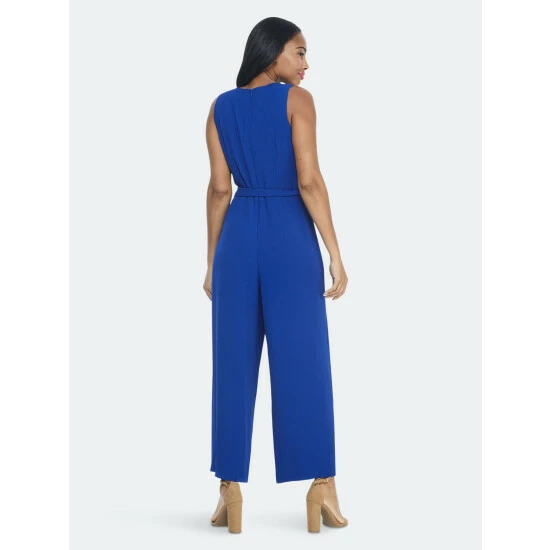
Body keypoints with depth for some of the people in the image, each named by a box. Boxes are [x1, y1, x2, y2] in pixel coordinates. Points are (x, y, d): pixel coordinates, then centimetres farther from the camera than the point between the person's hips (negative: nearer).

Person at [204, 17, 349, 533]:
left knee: (234, 364, 6)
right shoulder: (297, 99, -3)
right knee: (304, 363, 2)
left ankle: (230, 489, 8)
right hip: (291, 237, -3)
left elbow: (219, 189, 6)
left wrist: (211, 262, 11)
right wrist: (335, 253, -10)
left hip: (239, 237, 4)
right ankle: (322, 485, 5)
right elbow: (309, 181, -12)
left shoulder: (221, 107, 9)